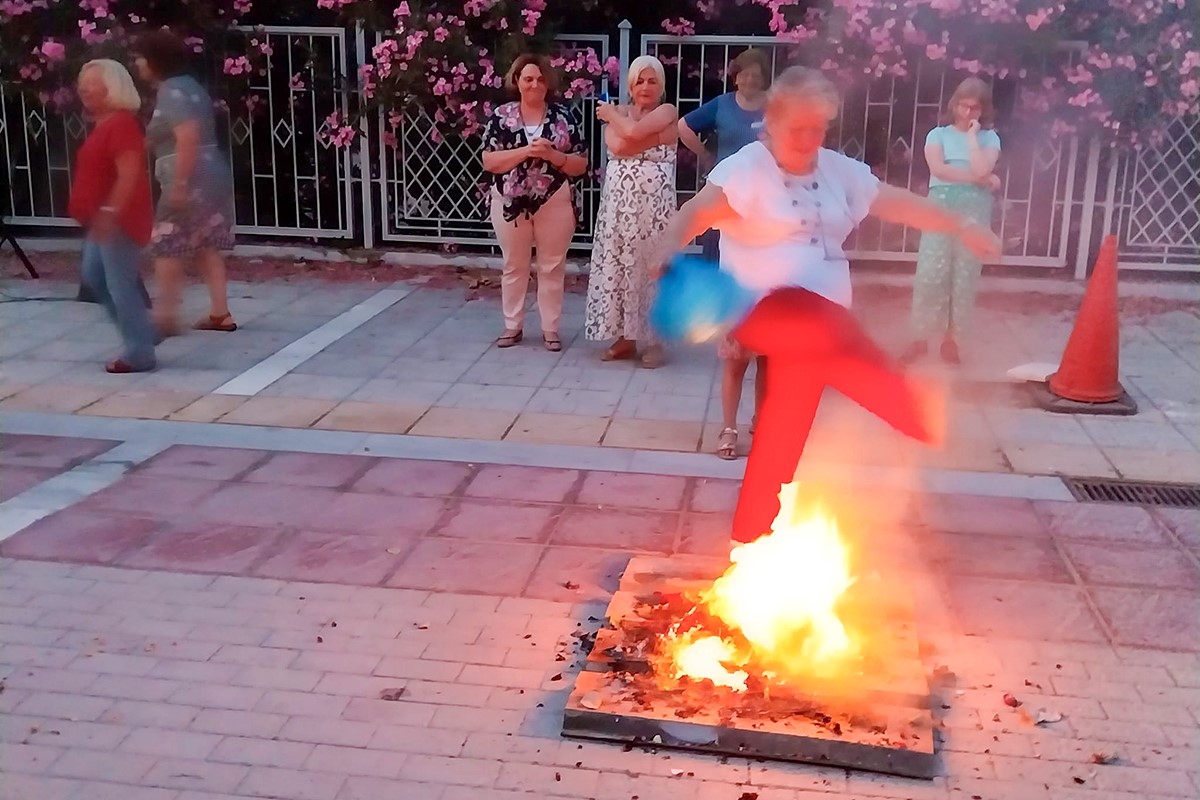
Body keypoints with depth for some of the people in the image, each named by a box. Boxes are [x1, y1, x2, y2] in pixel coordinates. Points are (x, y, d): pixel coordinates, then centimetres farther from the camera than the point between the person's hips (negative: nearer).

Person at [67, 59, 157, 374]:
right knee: (93, 277, 18)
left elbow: (129, 174, -25)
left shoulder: (121, 123, -17)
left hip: (119, 220, -11)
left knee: (121, 286, -6)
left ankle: (139, 354, 3)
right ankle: (141, 332, 25)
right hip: (104, 220, 11)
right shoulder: (105, 123, 15)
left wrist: (110, 214, -30)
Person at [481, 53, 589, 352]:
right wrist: (525, 151, -20)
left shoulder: (564, 117, -1)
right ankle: (512, 326, 23)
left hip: (554, 203, 0)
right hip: (511, 203, 0)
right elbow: (489, 161, -8)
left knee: (552, 267, 7)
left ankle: (550, 328, 17)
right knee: (514, 266, 11)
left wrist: (552, 155, -18)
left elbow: (581, 165, -1)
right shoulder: (501, 116, -1)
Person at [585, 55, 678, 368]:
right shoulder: (619, 112, 11)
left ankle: (653, 339, 9)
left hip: (653, 203, -4)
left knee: (650, 265, -1)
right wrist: (657, 138, -15)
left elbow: (633, 132, -19)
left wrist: (611, 114, -1)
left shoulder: (667, 112, -1)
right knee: (619, 264, 6)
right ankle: (625, 337, 16)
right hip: (618, 200, 4)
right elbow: (616, 146, -9)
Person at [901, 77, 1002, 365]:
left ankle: (951, 339, 10)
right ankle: (921, 338, 2)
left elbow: (981, 169, -8)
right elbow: (937, 168, -8)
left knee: (965, 277, 1)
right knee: (930, 274, -5)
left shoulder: (989, 138, 10)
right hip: (941, 206, -1)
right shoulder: (938, 134, 9)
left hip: (975, 210, 1)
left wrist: (972, 136, -3)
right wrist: (980, 179, -8)